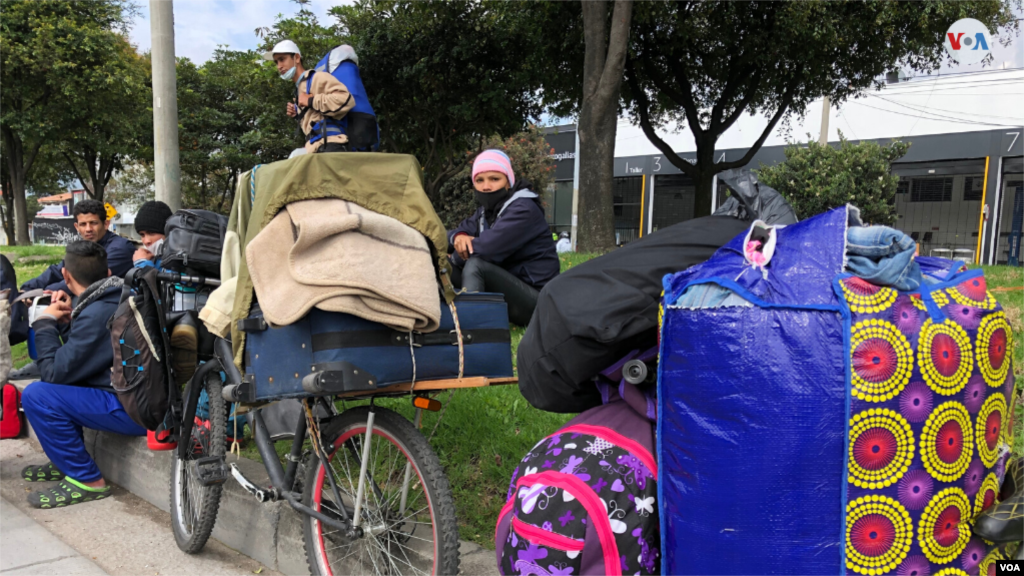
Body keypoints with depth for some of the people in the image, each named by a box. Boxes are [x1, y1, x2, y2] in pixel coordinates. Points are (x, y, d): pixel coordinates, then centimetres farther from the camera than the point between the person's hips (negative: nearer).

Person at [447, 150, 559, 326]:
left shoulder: (523, 209, -16)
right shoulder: (485, 211, 12)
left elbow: (485, 249, -25)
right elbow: (450, 236, 8)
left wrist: (456, 256, -5)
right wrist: (459, 237, -17)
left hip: (536, 301, -9)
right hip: (506, 289, 9)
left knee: (475, 265, -30)